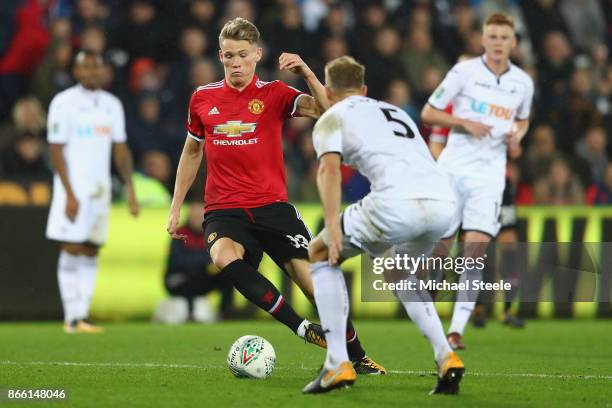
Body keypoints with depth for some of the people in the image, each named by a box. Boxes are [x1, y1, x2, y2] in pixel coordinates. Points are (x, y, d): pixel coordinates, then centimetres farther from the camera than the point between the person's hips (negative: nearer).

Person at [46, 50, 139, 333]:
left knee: (91, 252, 4)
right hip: (73, 186, -6)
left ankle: (82, 315, 5)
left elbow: (120, 150, 15)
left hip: (101, 188, 6)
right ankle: (71, 318, -6)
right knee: (72, 249, -7)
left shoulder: (112, 105, 11)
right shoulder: (64, 103, -6)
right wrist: (69, 194, -15)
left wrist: (130, 190, 6)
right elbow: (56, 151, -9)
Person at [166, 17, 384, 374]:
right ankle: (303, 329, -30)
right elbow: (192, 153, 20)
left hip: (272, 205, -1)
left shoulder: (274, 94, 0)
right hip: (223, 209, 1)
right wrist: (176, 208, 19)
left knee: (313, 280, -9)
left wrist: (307, 73, -27)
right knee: (224, 255, -33)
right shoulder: (203, 98, 7)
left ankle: (359, 357, 11)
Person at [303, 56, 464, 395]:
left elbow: (329, 167, -2)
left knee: (319, 254, 18)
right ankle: (446, 358, 15)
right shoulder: (395, 111, 36)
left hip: (398, 200, -6)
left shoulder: (332, 118, 17)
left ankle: (338, 364, 7)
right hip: (444, 201, 6)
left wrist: (332, 225, -10)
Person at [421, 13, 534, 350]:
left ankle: (457, 329, -13)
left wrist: (518, 133, 1)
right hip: (454, 168, -1)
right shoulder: (464, 71, -5)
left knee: (476, 250, -13)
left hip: (490, 174, 1)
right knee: (438, 250, 3)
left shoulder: (523, 82, 5)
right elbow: (428, 113, -1)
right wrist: (465, 123, -14)